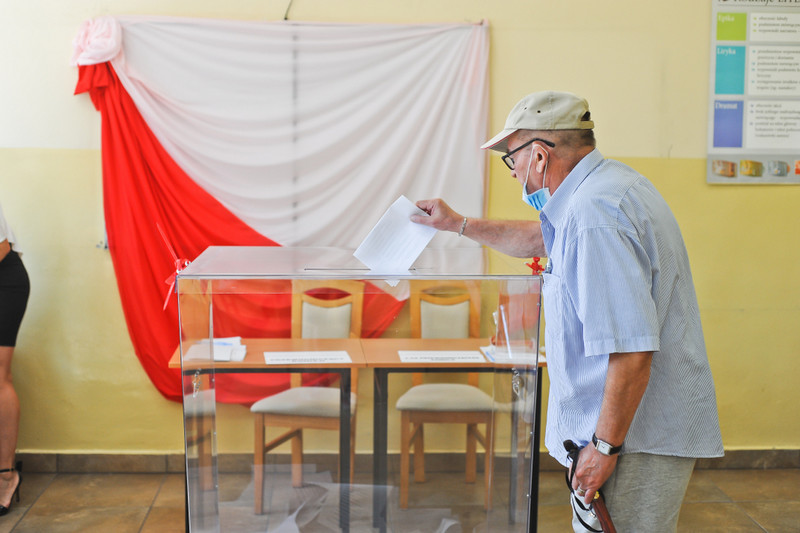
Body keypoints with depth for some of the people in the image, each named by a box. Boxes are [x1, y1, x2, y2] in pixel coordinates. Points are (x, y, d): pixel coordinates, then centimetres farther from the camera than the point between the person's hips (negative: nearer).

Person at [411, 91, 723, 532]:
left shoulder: (594, 214, -25)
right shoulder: (605, 181, 10)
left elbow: (632, 350, -30)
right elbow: (539, 238, 30)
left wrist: (605, 445, -22)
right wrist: (459, 224, 35)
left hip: (640, 435, -11)